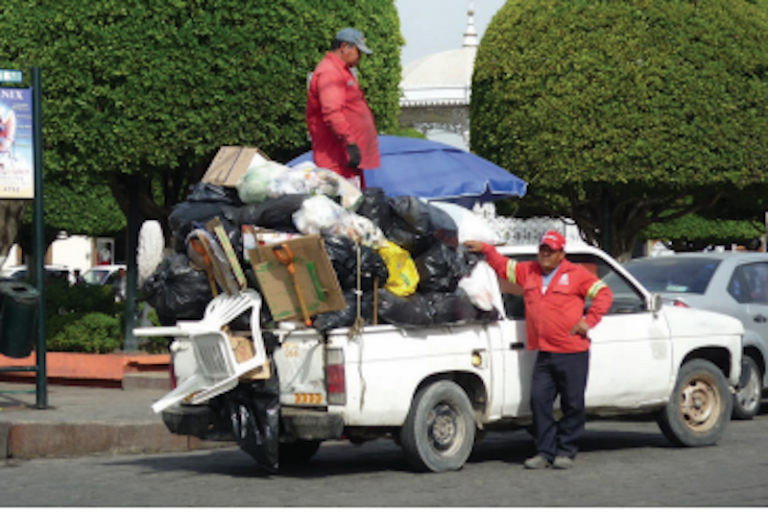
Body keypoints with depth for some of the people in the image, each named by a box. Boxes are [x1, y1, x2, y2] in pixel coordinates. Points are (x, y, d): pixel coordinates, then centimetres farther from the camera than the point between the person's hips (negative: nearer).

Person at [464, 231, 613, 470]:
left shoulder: (576, 274, 1)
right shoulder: (528, 272, 14)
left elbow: (604, 294, 1)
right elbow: (503, 265, 26)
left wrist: (589, 321, -6)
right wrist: (485, 249, 14)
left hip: (573, 353, -4)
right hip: (544, 353, 4)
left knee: (573, 404, 0)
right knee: (539, 400, -4)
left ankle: (566, 451, 11)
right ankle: (545, 452, 3)